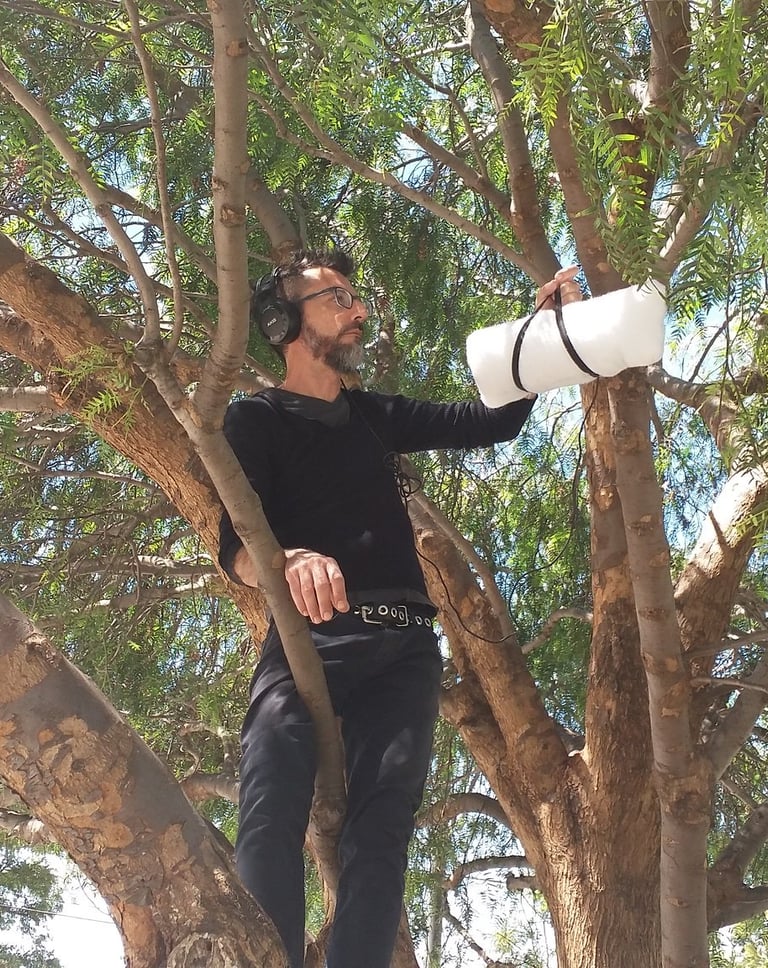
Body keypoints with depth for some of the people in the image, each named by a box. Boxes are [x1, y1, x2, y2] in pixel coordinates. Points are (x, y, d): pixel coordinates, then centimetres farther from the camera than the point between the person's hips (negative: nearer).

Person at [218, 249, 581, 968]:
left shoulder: (375, 416, 26)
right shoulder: (257, 420, 9)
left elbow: (489, 424, 28)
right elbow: (234, 547, -6)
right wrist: (291, 561, -30)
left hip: (405, 645, 5)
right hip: (312, 636, -5)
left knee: (382, 834, -10)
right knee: (272, 824, -21)